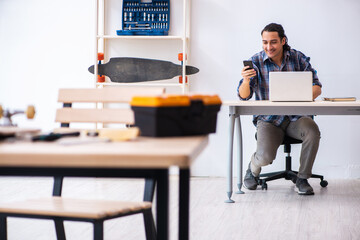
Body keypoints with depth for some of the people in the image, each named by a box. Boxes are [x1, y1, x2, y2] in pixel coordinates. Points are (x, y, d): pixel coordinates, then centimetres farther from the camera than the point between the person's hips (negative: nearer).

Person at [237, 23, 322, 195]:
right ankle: (253, 169, 15)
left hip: (296, 117, 2)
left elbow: (317, 87, 1)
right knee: (265, 156, -26)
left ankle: (302, 179, -12)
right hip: (268, 120, -1)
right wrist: (246, 81, -28)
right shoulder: (256, 62, -2)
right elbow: (243, 96, -5)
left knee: (312, 131, -32)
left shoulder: (298, 58, 1)